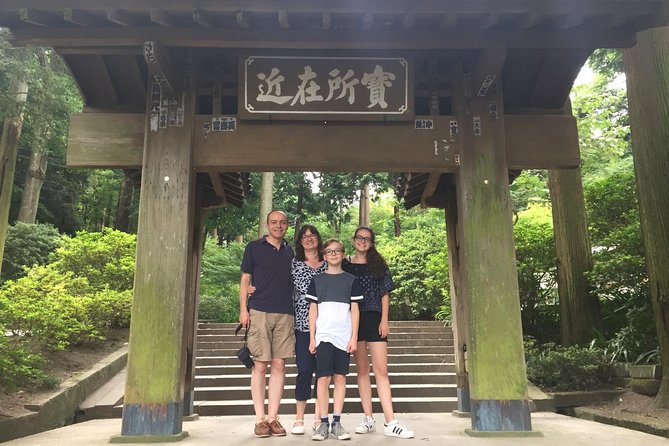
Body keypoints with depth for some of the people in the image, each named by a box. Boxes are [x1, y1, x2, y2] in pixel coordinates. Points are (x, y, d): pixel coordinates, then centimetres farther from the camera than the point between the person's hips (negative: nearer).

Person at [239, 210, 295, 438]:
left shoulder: (290, 251, 15)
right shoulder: (254, 247, 6)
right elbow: (245, 279, 5)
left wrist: (297, 309, 11)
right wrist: (243, 309, -3)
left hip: (285, 314, 3)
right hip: (259, 312, -3)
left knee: (279, 365, 3)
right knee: (260, 365, -1)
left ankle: (273, 418, 11)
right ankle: (260, 419, 7)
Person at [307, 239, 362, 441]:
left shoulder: (351, 280, 8)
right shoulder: (317, 280, 8)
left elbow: (354, 309, 6)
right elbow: (313, 309, 7)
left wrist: (354, 337, -2)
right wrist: (312, 337, 1)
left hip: (344, 337, 0)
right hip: (323, 336, 0)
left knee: (340, 378, 3)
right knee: (323, 378, -3)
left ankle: (337, 423, 11)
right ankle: (323, 423, 6)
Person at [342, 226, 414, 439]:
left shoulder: (378, 264, 8)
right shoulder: (345, 264, 9)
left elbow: (385, 293, 5)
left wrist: (384, 320, -4)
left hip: (374, 319, -1)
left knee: (381, 370, -6)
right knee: (362, 369, 6)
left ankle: (391, 423, -7)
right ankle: (368, 419, 13)